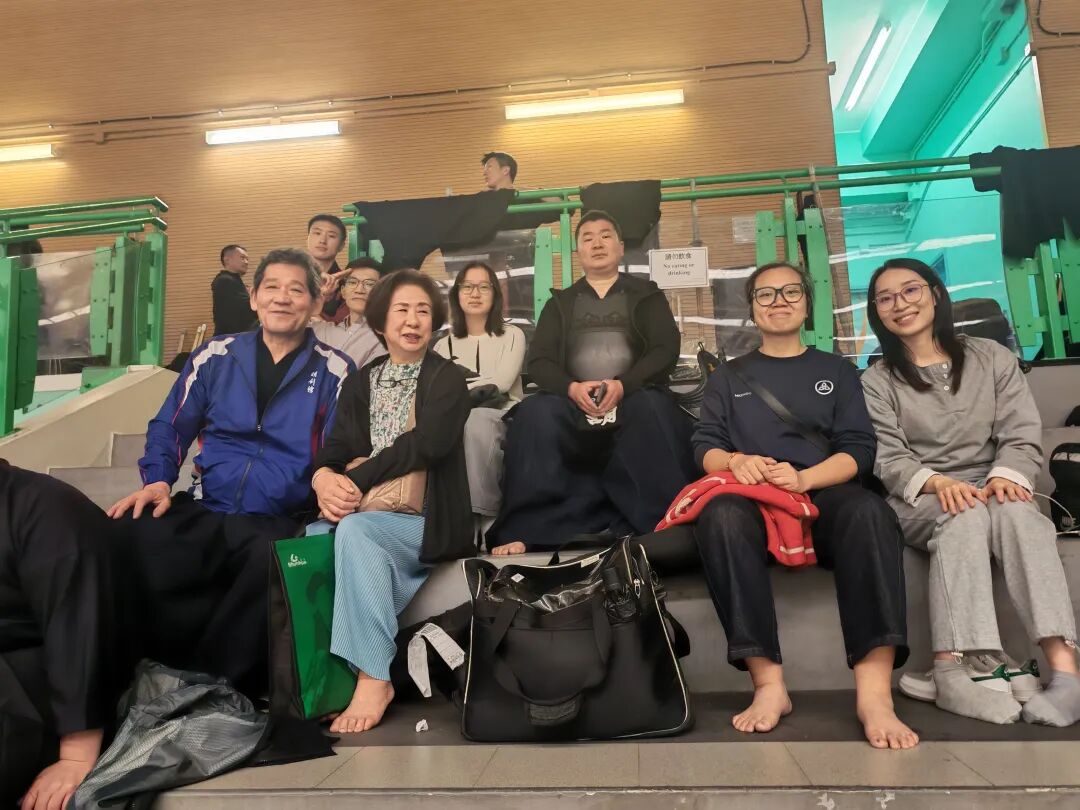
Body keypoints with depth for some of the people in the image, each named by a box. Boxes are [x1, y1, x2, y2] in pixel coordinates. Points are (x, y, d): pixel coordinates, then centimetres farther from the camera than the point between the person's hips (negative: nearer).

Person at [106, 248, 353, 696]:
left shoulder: (335, 371, 4)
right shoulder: (215, 356, 12)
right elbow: (170, 427, 16)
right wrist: (158, 480, -2)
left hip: (279, 522, -2)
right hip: (202, 512, 3)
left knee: (273, 561, -37)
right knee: (127, 542, -29)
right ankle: (166, 672, -11)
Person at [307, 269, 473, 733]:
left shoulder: (447, 379, 3)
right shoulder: (360, 383, 17)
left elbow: (425, 444, -14)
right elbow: (336, 448, 4)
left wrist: (356, 481, -21)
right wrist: (324, 478, -20)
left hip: (426, 521, -4)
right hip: (367, 515, 4)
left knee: (355, 529, -32)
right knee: (312, 538, -26)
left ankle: (374, 677, -28)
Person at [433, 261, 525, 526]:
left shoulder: (512, 335, 13)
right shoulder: (444, 344, 20)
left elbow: (502, 382, -5)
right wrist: (481, 388, -12)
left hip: (503, 417, -2)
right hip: (457, 420, 2)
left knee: (476, 418, -38)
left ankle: (484, 513, -35)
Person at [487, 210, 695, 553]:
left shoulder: (647, 295, 19)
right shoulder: (560, 302, 23)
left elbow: (666, 350, 3)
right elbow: (539, 360, 8)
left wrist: (622, 385, -16)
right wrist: (571, 387, -14)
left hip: (633, 399, -1)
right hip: (573, 403, 1)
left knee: (653, 409, -36)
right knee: (536, 415, -31)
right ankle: (522, 530, -32)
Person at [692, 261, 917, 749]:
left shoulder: (837, 371, 21)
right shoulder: (728, 377, 23)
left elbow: (859, 450, 7)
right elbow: (704, 447, 10)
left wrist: (805, 478, -14)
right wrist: (734, 462, -15)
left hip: (823, 495, 0)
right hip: (751, 498, 0)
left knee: (869, 513, -35)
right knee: (720, 516, -36)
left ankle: (874, 691, -39)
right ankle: (768, 683, -36)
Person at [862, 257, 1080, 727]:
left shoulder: (992, 358, 11)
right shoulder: (877, 382, 6)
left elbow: (1022, 435, 2)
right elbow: (888, 460, -6)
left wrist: (1006, 476, -20)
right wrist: (936, 482, -27)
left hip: (991, 489, 2)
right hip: (918, 501, -2)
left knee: (1018, 512, -34)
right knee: (964, 515, -36)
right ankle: (951, 671, -45)